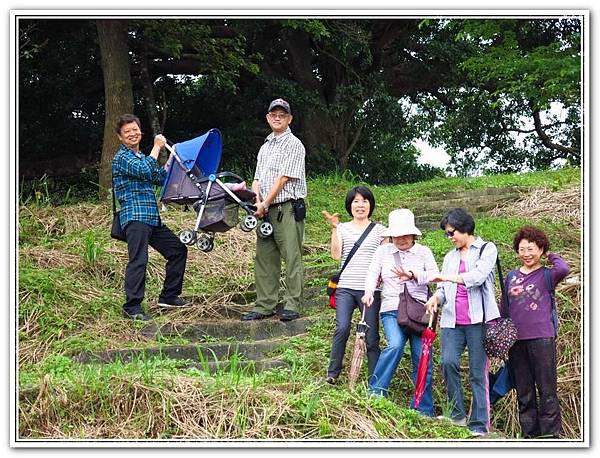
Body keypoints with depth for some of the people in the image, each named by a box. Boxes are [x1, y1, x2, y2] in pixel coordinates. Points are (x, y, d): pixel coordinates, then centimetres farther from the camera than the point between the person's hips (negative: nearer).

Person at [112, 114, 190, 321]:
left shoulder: (140, 157, 25)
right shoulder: (122, 157, -4)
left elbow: (158, 178, 31)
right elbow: (145, 171, -20)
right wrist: (157, 147, -9)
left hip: (152, 217, 10)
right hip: (135, 216, -10)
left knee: (178, 250, 12)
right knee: (138, 260, -17)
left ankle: (168, 296, 18)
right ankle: (132, 307, -15)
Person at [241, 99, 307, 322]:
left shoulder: (294, 144, -3)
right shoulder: (265, 147, 21)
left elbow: (284, 178, -10)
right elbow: (257, 179, 18)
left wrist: (265, 204, -11)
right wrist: (256, 199, -3)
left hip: (288, 207, -8)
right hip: (266, 210, 8)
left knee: (291, 256, -6)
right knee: (264, 257, 7)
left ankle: (292, 305, -3)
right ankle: (264, 305, 12)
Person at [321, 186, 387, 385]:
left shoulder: (379, 229, 11)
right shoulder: (342, 228, 12)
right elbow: (336, 255, -2)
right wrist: (334, 227, -6)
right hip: (345, 288, 0)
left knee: (372, 336, 0)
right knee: (342, 328, -19)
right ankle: (332, 373, -4)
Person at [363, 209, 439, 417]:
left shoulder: (423, 252, 9)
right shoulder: (383, 251, 12)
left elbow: (435, 275, -5)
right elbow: (373, 274, 5)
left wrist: (413, 275, -21)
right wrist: (369, 291, -16)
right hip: (392, 310, -1)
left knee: (422, 358, 0)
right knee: (395, 345, -28)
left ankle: (424, 410, 9)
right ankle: (375, 391, -15)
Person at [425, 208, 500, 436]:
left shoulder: (487, 249, 6)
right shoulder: (450, 257, 23)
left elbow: (479, 276, -11)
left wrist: (448, 278, -14)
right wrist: (436, 297, -1)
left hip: (478, 319, -4)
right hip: (452, 320, 4)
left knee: (478, 372, -5)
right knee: (448, 362, -17)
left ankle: (479, 425, -3)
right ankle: (457, 415, -7)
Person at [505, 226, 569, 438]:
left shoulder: (547, 275, 0)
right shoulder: (511, 276, 13)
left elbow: (563, 269, -23)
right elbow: (504, 307, 19)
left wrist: (552, 256, -5)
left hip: (542, 339, -5)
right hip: (516, 340, 5)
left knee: (547, 390, -2)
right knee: (523, 392, 9)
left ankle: (550, 434, 2)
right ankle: (529, 434, 16)